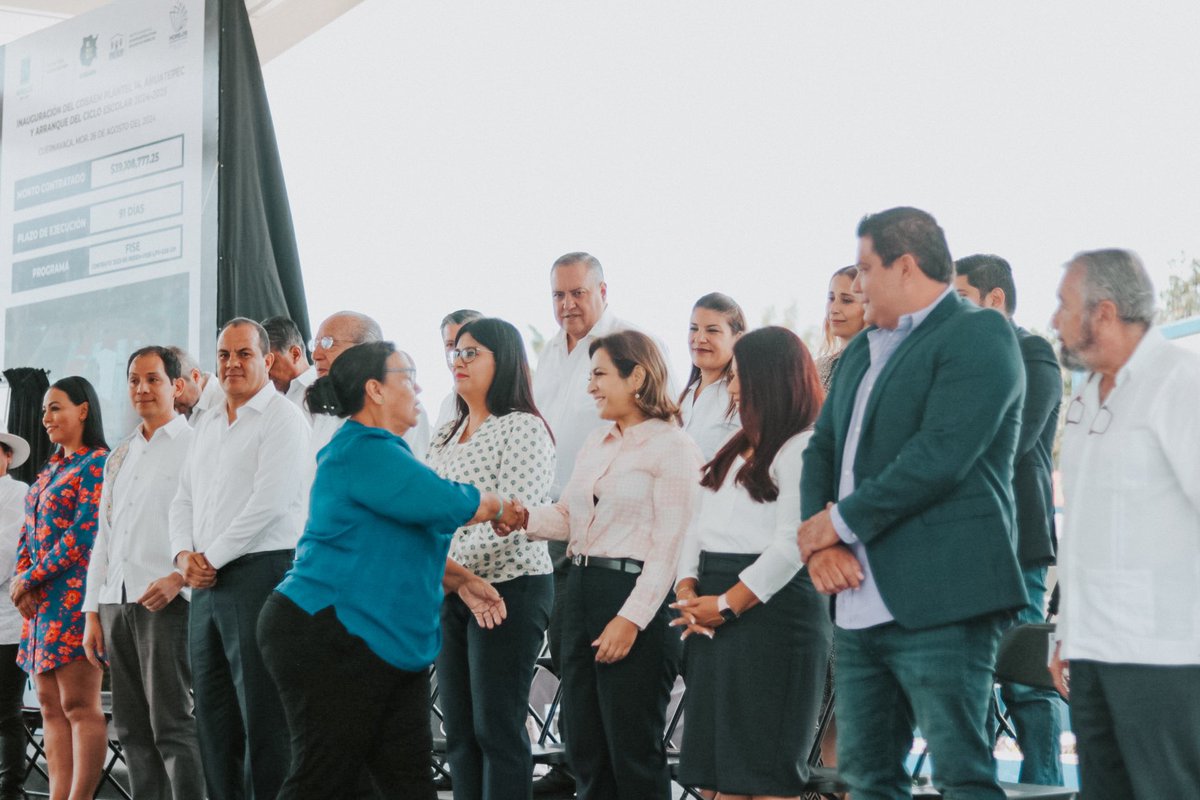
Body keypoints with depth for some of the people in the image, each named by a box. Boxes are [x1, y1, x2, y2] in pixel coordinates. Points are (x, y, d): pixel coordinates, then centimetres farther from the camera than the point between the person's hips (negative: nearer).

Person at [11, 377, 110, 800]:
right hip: (40, 601, 9)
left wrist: (31, 578, -11)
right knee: (51, 707, 4)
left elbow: (83, 535, -14)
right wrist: (21, 580, 0)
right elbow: (28, 533, 19)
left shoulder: (97, 463, -5)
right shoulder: (50, 471, 21)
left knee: (79, 705, -10)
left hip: (74, 593, -9)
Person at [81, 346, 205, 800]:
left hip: (167, 599, -7)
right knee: (132, 727, 6)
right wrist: (93, 611, 16)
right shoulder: (119, 457, 22)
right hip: (117, 600, 7)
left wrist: (179, 577, -20)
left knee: (171, 724, -11)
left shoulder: (194, 446, 0)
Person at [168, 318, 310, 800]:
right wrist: (184, 554, 0)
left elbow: (269, 502, -15)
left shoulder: (280, 417, -5)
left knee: (261, 715, -7)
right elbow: (184, 499, 20)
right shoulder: (207, 426, 20)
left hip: (258, 573, -8)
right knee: (213, 714, 8)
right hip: (206, 581, 8)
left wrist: (211, 558, -11)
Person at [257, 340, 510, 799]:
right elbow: (445, 506, -19)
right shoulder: (364, 452, -17)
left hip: (390, 644, 11)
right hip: (327, 639, -11)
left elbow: (411, 543, 25)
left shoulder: (381, 452, 18)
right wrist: (497, 506, 1)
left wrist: (459, 580, 11)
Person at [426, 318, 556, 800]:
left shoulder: (523, 429, -10)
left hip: (508, 589, -8)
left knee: (497, 728, -5)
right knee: (459, 730, 9)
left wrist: (445, 566, -22)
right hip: (450, 594, 8)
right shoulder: (446, 436, 15)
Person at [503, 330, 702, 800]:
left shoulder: (672, 447, -8)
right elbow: (568, 515, 17)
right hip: (582, 589, 8)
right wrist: (527, 518, -4)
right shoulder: (595, 444, 17)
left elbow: (668, 546, -13)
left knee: (632, 749, -1)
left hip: (636, 597, -8)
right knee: (584, 746, 10)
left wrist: (632, 619, -18)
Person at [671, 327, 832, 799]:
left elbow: (792, 545, -17)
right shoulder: (737, 450, 21)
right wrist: (687, 589, 0)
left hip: (770, 609, -9)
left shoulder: (802, 449, -8)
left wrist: (728, 604, -16)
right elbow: (700, 526, 16)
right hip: (714, 616, 9)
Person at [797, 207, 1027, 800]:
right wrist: (818, 544, -1)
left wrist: (840, 522, -11)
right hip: (861, 603, 9)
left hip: (938, 605, -9)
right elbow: (821, 450, 18)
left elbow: (940, 456, -18)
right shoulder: (860, 351, 21)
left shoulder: (979, 334, -7)